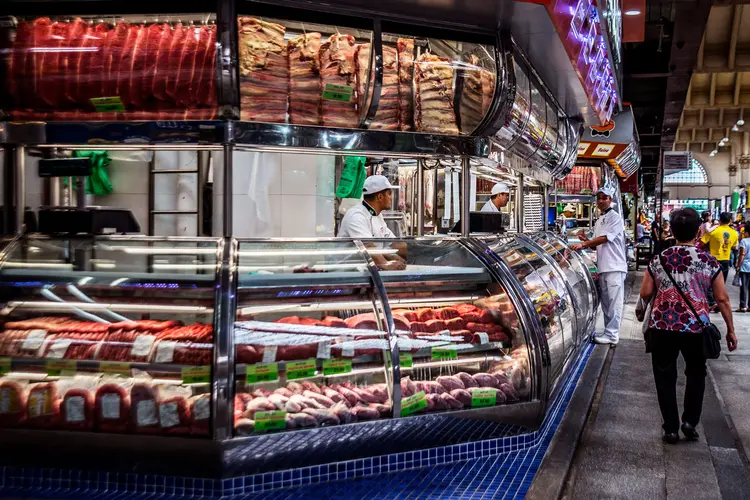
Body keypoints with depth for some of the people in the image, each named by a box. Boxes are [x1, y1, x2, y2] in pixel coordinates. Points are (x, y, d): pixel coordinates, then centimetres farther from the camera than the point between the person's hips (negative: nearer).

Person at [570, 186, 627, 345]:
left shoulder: (615, 217, -6)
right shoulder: (599, 221, 20)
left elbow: (605, 238, -18)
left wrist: (582, 244, -20)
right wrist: (586, 240, 4)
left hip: (614, 266, -9)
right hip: (603, 266, 9)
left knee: (614, 302, -7)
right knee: (606, 302, 11)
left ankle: (612, 335, -7)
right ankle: (609, 332, 17)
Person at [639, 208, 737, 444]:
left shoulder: (658, 260, 2)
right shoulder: (709, 262, -1)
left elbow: (645, 294, 2)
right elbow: (722, 299, 0)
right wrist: (730, 330, 9)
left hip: (662, 326, 0)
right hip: (695, 327, 0)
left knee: (665, 377, 13)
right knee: (696, 374, 23)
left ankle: (671, 429, 18)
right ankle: (690, 421, 17)